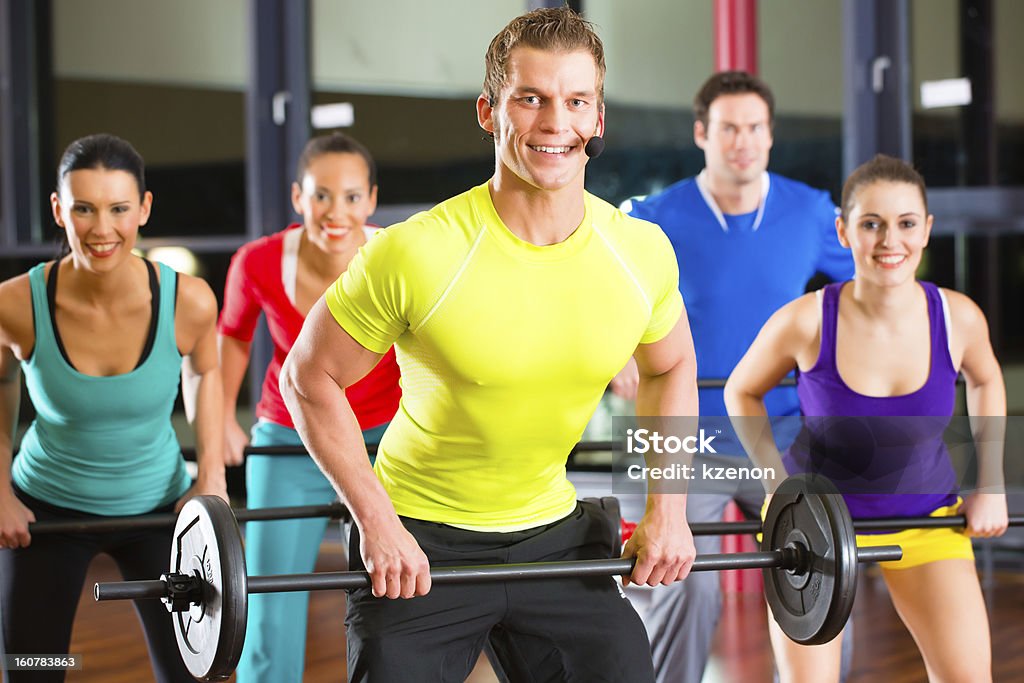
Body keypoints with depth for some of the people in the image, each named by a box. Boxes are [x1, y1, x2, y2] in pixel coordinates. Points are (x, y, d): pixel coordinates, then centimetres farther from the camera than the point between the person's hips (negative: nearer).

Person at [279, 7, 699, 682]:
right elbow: (310, 377, -11)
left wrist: (668, 506, 0)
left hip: (556, 531, 4)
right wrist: (377, 522, -15)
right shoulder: (414, 254, -22)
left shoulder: (642, 253, -9)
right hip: (421, 541, -4)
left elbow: (671, 369, 10)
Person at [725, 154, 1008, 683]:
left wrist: (990, 486, 3)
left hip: (926, 514, 2)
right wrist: (780, 489, -13)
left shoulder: (959, 318, -18)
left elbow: (985, 381, 7)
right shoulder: (805, 322, -25)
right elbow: (742, 391, -5)